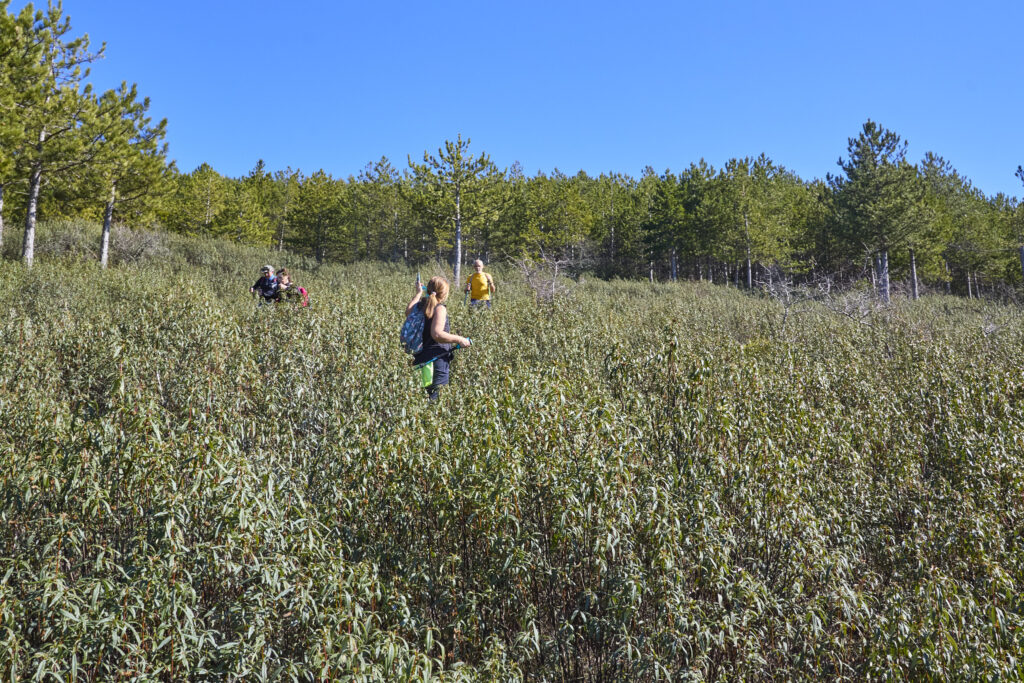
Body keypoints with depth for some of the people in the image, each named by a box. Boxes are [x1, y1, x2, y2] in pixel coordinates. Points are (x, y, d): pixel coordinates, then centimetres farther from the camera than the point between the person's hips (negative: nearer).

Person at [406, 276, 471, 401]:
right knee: (433, 396, -2)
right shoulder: (440, 308, -16)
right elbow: (437, 334, -28)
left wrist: (418, 293, 36)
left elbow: (408, 312, 30)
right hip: (436, 361, -8)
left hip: (422, 357, 8)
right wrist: (459, 339, -19)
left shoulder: (421, 304, 7)